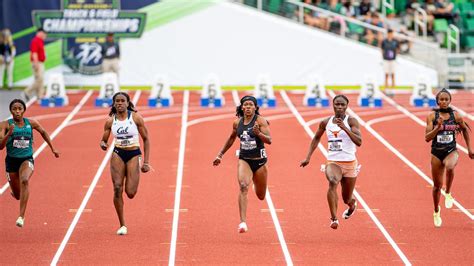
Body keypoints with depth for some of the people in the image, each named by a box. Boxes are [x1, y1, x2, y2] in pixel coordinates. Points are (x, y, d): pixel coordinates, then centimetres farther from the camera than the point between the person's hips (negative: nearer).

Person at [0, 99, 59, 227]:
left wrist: (52, 148, 23)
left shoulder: (31, 123, -4)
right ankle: (15, 192, 56)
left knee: (25, 180, -33)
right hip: (12, 160, 0)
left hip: (27, 159, 0)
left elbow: (43, 132, 17)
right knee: (18, 195, 12)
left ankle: (21, 216, -34)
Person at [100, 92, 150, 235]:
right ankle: (122, 225, -1)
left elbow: (146, 139, 0)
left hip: (134, 155, -2)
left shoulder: (136, 118, -6)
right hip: (118, 154, 2)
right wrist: (103, 144, -17)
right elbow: (104, 140, 9)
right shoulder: (110, 121, 1)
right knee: (117, 188, -12)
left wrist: (146, 162, -3)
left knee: (130, 193, -10)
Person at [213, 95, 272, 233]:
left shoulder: (260, 121, -11)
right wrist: (220, 154, 21)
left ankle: (256, 184, 55)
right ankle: (243, 222, -30)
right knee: (243, 187, -25)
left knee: (261, 196, 15)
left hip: (259, 160, -1)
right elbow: (231, 138, 19)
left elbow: (269, 140, -18)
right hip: (244, 159, 1)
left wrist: (258, 134, -36)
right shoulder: (237, 122, 1)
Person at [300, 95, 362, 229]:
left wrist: (344, 128, -31)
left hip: (349, 163, -1)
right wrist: (308, 157, 13)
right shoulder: (326, 122, 2)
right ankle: (334, 219, -33)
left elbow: (359, 142, -22)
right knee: (332, 182, -34)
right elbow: (316, 138, 19)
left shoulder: (351, 121, -8)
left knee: (347, 199, 12)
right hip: (333, 162, 1)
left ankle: (352, 204, 53)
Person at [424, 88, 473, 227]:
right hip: (436, 152, 1)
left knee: (449, 167, -38)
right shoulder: (432, 116, -5)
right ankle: (436, 211, 34)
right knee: (437, 185, 8)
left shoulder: (455, 115, -2)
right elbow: (427, 138, -10)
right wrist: (438, 126, -24)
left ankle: (448, 193, -12)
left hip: (451, 151, -1)